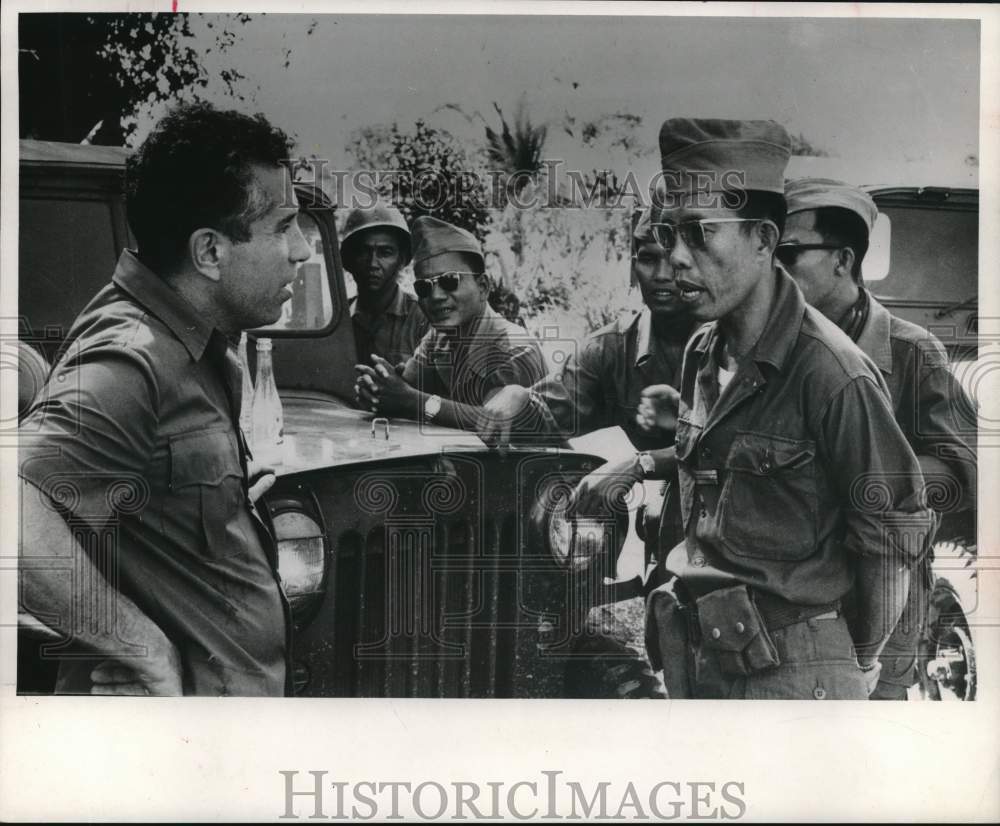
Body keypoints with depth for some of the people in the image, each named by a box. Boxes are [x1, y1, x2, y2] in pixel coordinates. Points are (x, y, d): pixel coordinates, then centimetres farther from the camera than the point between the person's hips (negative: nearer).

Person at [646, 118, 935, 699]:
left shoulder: (833, 373, -19)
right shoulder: (701, 356, 3)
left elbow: (891, 537, -12)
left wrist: (863, 661, -1)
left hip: (793, 672, -7)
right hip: (704, 660, 7)